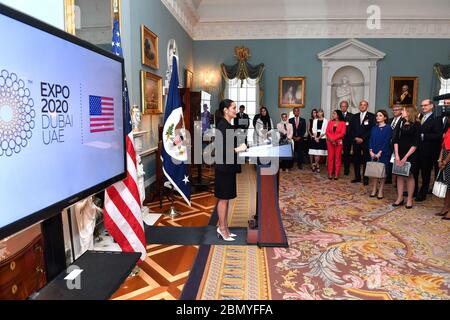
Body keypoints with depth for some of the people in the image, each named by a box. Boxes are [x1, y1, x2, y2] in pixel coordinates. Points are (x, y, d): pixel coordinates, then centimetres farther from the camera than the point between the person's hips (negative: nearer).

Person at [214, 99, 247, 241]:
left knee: (226, 199, 14)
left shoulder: (228, 125, 11)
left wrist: (239, 147, 2)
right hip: (224, 167, -9)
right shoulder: (222, 125, -16)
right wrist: (238, 149, -16)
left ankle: (224, 228, 24)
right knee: (223, 199, 2)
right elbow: (221, 148, -22)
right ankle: (222, 229, 14)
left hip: (229, 166, 9)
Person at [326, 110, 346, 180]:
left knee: (338, 158, 1)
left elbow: (342, 133, -7)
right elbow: (327, 132, 3)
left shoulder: (343, 123, 1)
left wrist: (334, 138, -15)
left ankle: (336, 174, 5)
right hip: (330, 142, 2)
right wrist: (331, 139, -12)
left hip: (338, 142, -2)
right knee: (330, 157, 2)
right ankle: (330, 174, 5)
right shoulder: (330, 122, 10)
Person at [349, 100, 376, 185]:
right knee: (356, 160, 6)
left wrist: (362, 138, -12)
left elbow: (371, 129, -8)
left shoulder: (371, 116, -1)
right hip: (356, 141, 4)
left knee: (366, 160, 1)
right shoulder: (355, 117, 13)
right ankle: (357, 177, 16)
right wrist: (355, 138, -6)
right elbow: (351, 129, 9)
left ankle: (366, 179, 7)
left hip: (366, 142, -4)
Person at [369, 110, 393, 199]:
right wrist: (371, 151, -7)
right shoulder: (374, 128, 10)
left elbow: (387, 142, -11)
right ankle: (374, 189, 15)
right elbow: (371, 140, 6)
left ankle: (381, 191, 9)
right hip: (374, 154, 4)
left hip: (384, 154, -4)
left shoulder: (388, 128, -5)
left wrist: (379, 153, -16)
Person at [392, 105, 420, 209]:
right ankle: (400, 198, 15)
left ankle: (409, 199, 14)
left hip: (410, 155, -5)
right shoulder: (401, 124, 9)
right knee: (400, 175, 7)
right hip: (399, 154, 5)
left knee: (409, 176, 3)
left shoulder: (416, 125, -6)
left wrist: (405, 157, -15)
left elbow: (415, 144, -11)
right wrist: (397, 155, -6)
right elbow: (396, 140, 4)